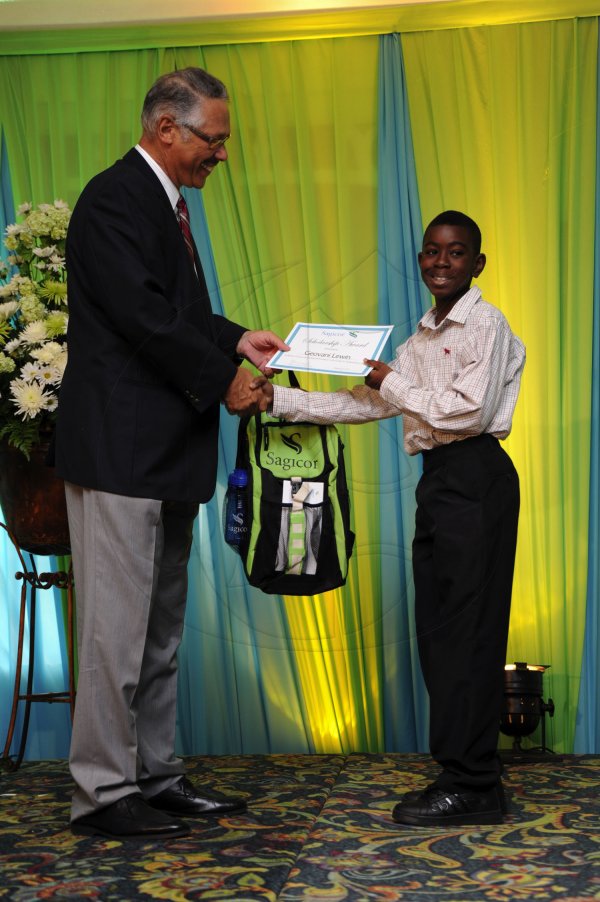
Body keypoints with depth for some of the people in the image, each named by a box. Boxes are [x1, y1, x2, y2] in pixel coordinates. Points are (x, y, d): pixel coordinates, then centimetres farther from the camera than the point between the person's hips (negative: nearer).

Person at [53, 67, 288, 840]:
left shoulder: (164, 203, 17)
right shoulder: (114, 199, -13)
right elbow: (144, 317, -20)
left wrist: (236, 340, 7)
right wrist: (223, 380, -13)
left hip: (166, 455, 10)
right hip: (119, 450, -10)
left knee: (161, 629, 14)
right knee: (117, 627, -4)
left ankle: (155, 775, 24)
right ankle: (102, 792, 6)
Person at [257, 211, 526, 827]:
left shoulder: (486, 325, -5)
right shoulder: (423, 337, 20)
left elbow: (472, 410, -17)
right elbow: (364, 404, 18)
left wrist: (394, 384, -8)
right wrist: (278, 400, 13)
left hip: (474, 480, -9)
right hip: (437, 481, 9)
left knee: (466, 630, -9)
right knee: (438, 631, 8)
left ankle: (471, 788, -5)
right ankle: (464, 776, 15)